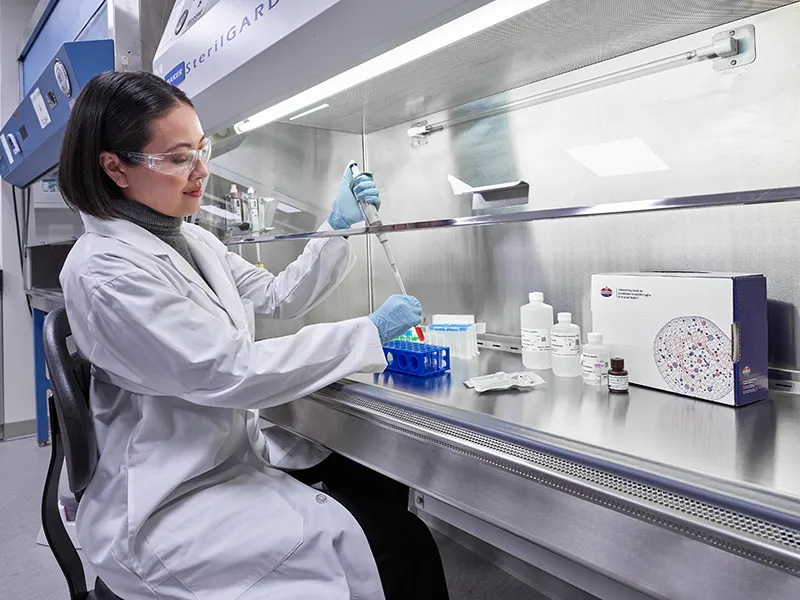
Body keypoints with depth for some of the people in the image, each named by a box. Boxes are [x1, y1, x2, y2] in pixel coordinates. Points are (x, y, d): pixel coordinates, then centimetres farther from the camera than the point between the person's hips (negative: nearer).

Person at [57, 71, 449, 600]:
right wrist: (370, 332, -20)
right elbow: (232, 373, -25)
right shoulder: (107, 269, -20)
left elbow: (277, 298, 13)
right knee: (398, 545, -16)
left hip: (233, 451, 8)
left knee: (391, 490, 1)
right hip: (172, 505, -8)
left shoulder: (192, 242, 8)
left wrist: (338, 229, 1)